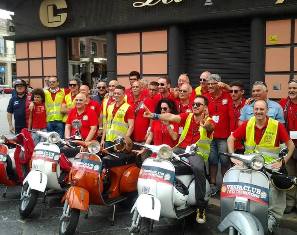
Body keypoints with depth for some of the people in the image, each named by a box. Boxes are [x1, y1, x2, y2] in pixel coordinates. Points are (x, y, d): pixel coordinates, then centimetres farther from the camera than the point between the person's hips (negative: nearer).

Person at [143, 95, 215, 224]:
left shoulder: (209, 121, -2)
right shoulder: (187, 116, 8)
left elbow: (209, 127, -28)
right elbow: (171, 117, -9)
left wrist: (205, 124, -54)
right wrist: (154, 116, -26)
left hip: (198, 152, -4)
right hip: (181, 149, 4)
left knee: (198, 169, -34)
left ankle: (201, 206, -21)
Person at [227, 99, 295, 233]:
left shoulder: (277, 126, -5)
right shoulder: (247, 125, 3)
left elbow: (291, 145, 0)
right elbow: (231, 138, 7)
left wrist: (282, 162, -9)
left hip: (270, 163, -2)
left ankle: (273, 215, -15)